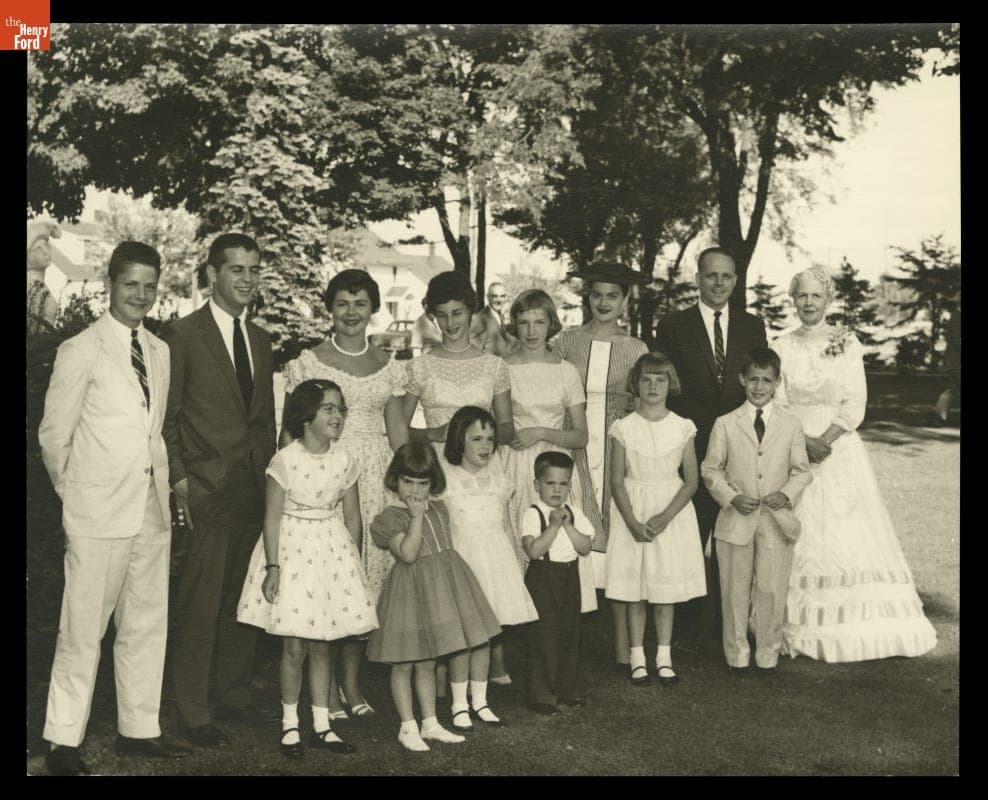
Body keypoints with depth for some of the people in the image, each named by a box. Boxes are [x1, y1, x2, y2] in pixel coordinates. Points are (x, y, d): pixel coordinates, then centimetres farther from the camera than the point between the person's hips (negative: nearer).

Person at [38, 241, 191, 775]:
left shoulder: (159, 351, 12)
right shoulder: (81, 351, -6)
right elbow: (53, 436, -3)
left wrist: (163, 479, 7)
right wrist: (78, 494, 4)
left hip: (152, 509, 6)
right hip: (98, 512, -6)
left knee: (147, 625, 11)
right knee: (83, 629, -1)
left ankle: (138, 730, 23)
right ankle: (63, 743, 10)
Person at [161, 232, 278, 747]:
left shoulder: (261, 339, 15)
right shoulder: (181, 336, -5)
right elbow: (165, 418, -5)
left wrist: (270, 473, 10)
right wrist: (179, 480, -11)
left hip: (255, 488, 6)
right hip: (207, 489, -6)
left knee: (245, 602, 13)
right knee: (200, 607, -1)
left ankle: (233, 694, 28)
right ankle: (194, 714, 10)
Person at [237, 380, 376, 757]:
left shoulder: (344, 461, 0)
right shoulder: (285, 460, -12)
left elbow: (352, 517, 7)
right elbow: (272, 517, -10)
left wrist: (354, 564, 7)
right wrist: (273, 566, -14)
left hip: (332, 552, 4)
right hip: (292, 548, -3)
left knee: (322, 645, 10)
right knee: (294, 647, 0)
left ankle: (321, 725, 21)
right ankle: (290, 724, 17)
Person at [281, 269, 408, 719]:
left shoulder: (387, 365, 11)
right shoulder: (309, 362, 1)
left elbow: (397, 429, 13)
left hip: (376, 477, 4)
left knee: (369, 573, 5)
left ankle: (352, 681, 18)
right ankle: (326, 687, 8)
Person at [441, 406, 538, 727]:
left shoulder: (496, 478, 8)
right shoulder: (446, 478, -5)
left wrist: (515, 564, 13)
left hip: (496, 557, 4)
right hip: (460, 557, -4)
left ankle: (480, 700, 18)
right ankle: (459, 703, 9)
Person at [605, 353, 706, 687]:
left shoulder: (682, 428, 0)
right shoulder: (623, 428, -2)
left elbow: (691, 480, -1)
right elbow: (617, 482, -3)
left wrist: (666, 516, -13)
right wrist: (633, 522, -14)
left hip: (672, 511, 1)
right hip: (632, 511, -1)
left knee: (666, 588, 5)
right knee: (634, 591, 3)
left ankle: (664, 658, 16)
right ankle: (637, 659, 13)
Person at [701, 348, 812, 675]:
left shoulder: (791, 425, 3)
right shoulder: (725, 424, 0)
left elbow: (802, 471, 7)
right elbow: (710, 469, 3)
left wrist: (787, 493, -12)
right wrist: (732, 497, -11)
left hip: (777, 521, 1)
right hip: (736, 521, 0)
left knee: (772, 590, 4)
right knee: (736, 591, 8)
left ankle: (767, 655, 20)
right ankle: (737, 655, 22)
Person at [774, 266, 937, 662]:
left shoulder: (847, 344, 0)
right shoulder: (783, 347, 4)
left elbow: (855, 405, -4)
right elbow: (777, 404, 0)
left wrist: (824, 439, -15)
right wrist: (804, 442, -13)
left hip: (840, 449, -1)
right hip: (793, 449, 1)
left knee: (847, 535, -1)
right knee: (798, 536, -1)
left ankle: (854, 626, 9)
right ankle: (798, 628, 7)